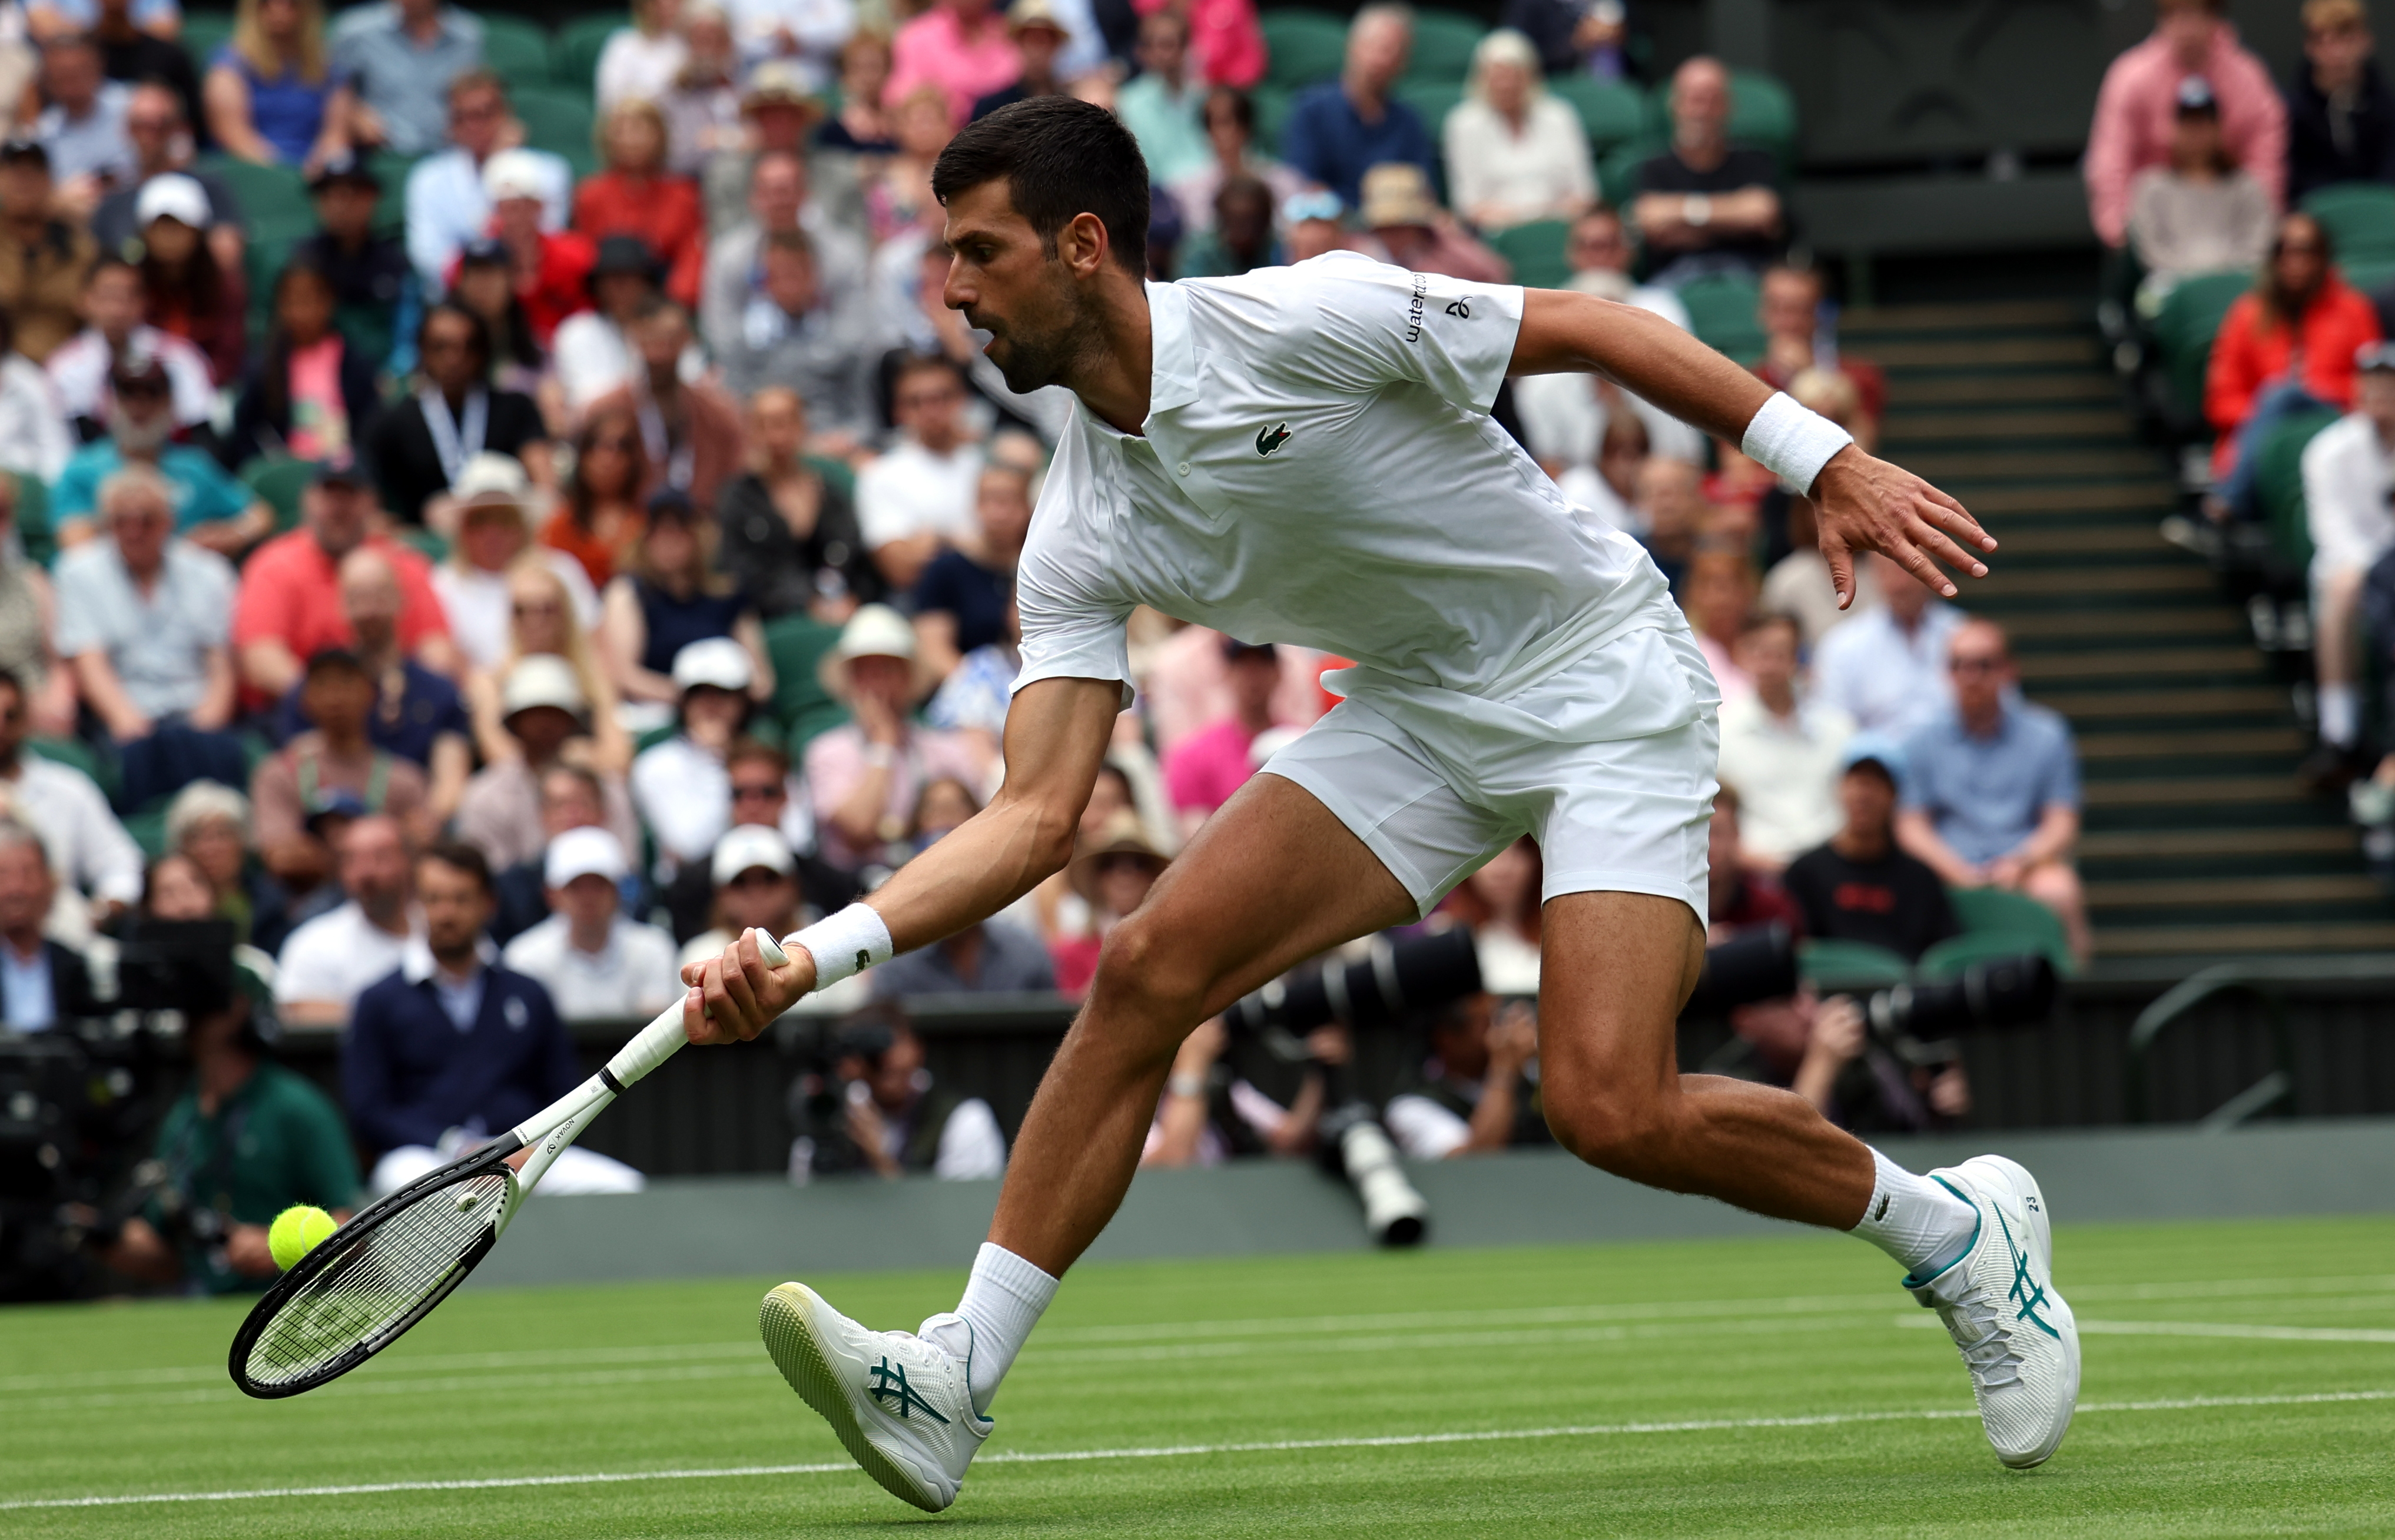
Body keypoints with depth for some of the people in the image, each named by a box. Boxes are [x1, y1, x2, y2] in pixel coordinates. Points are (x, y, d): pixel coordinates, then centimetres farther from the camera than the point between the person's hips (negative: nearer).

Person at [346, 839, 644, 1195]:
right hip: (422, 1154, -3)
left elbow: (565, 1097, 18)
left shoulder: (529, 996, 22)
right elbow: (368, 1112, 2)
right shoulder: (380, 1001, 12)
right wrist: (457, 1148, -12)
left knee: (620, 1185, -25)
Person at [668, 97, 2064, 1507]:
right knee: (1149, 968, -12)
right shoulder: (1083, 540, -4)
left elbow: (1588, 329, -13)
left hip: (1606, 686, -6)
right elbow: (1037, 813, -8)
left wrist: (1826, 460, -16)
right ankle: (954, 1389, -10)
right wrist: (816, 955, -21)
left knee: (1609, 1111, -19)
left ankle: (1956, 1228, 7)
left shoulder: (1298, 324, -23)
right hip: (1414, 713, 6)